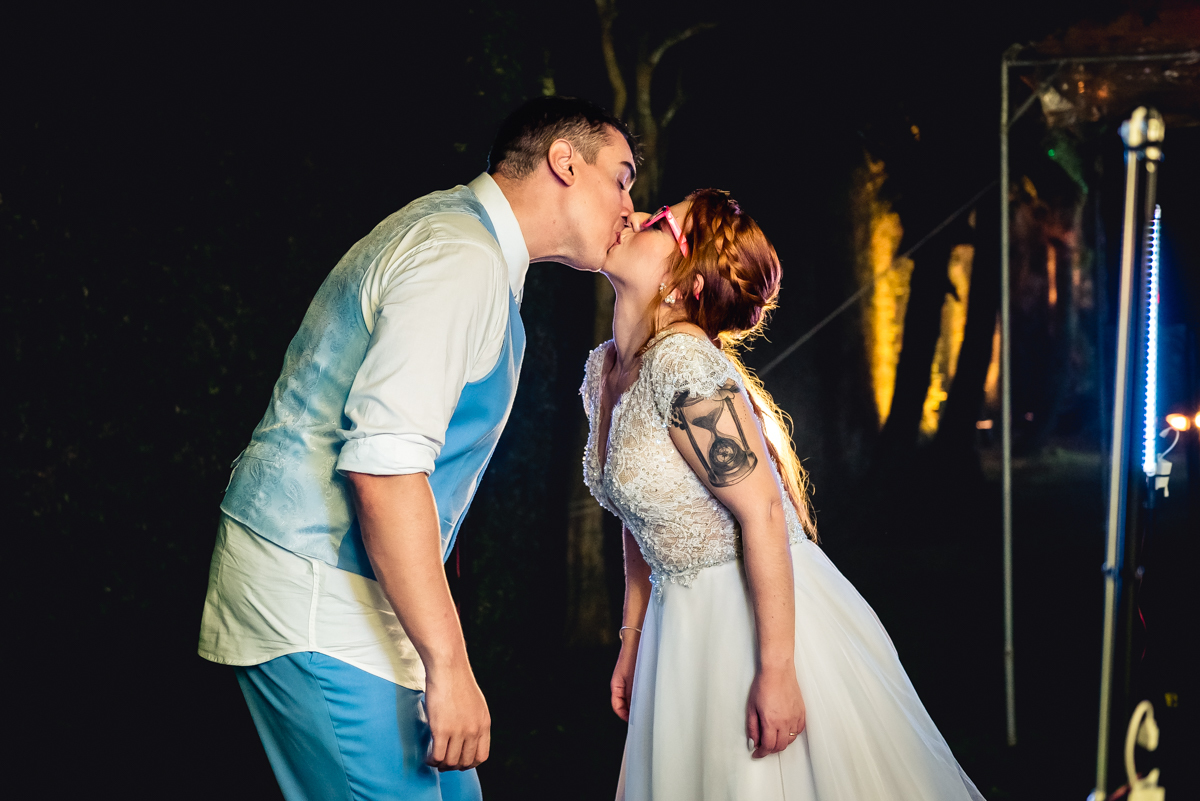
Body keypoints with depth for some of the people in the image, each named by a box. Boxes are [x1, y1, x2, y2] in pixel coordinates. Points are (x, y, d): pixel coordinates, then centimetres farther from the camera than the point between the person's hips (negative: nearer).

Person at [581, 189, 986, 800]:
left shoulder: (681, 360, -22)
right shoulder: (604, 370, 5)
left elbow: (763, 512, -24)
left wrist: (776, 669, -25)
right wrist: (631, 641, 15)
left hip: (765, 614, -8)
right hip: (682, 628, 8)